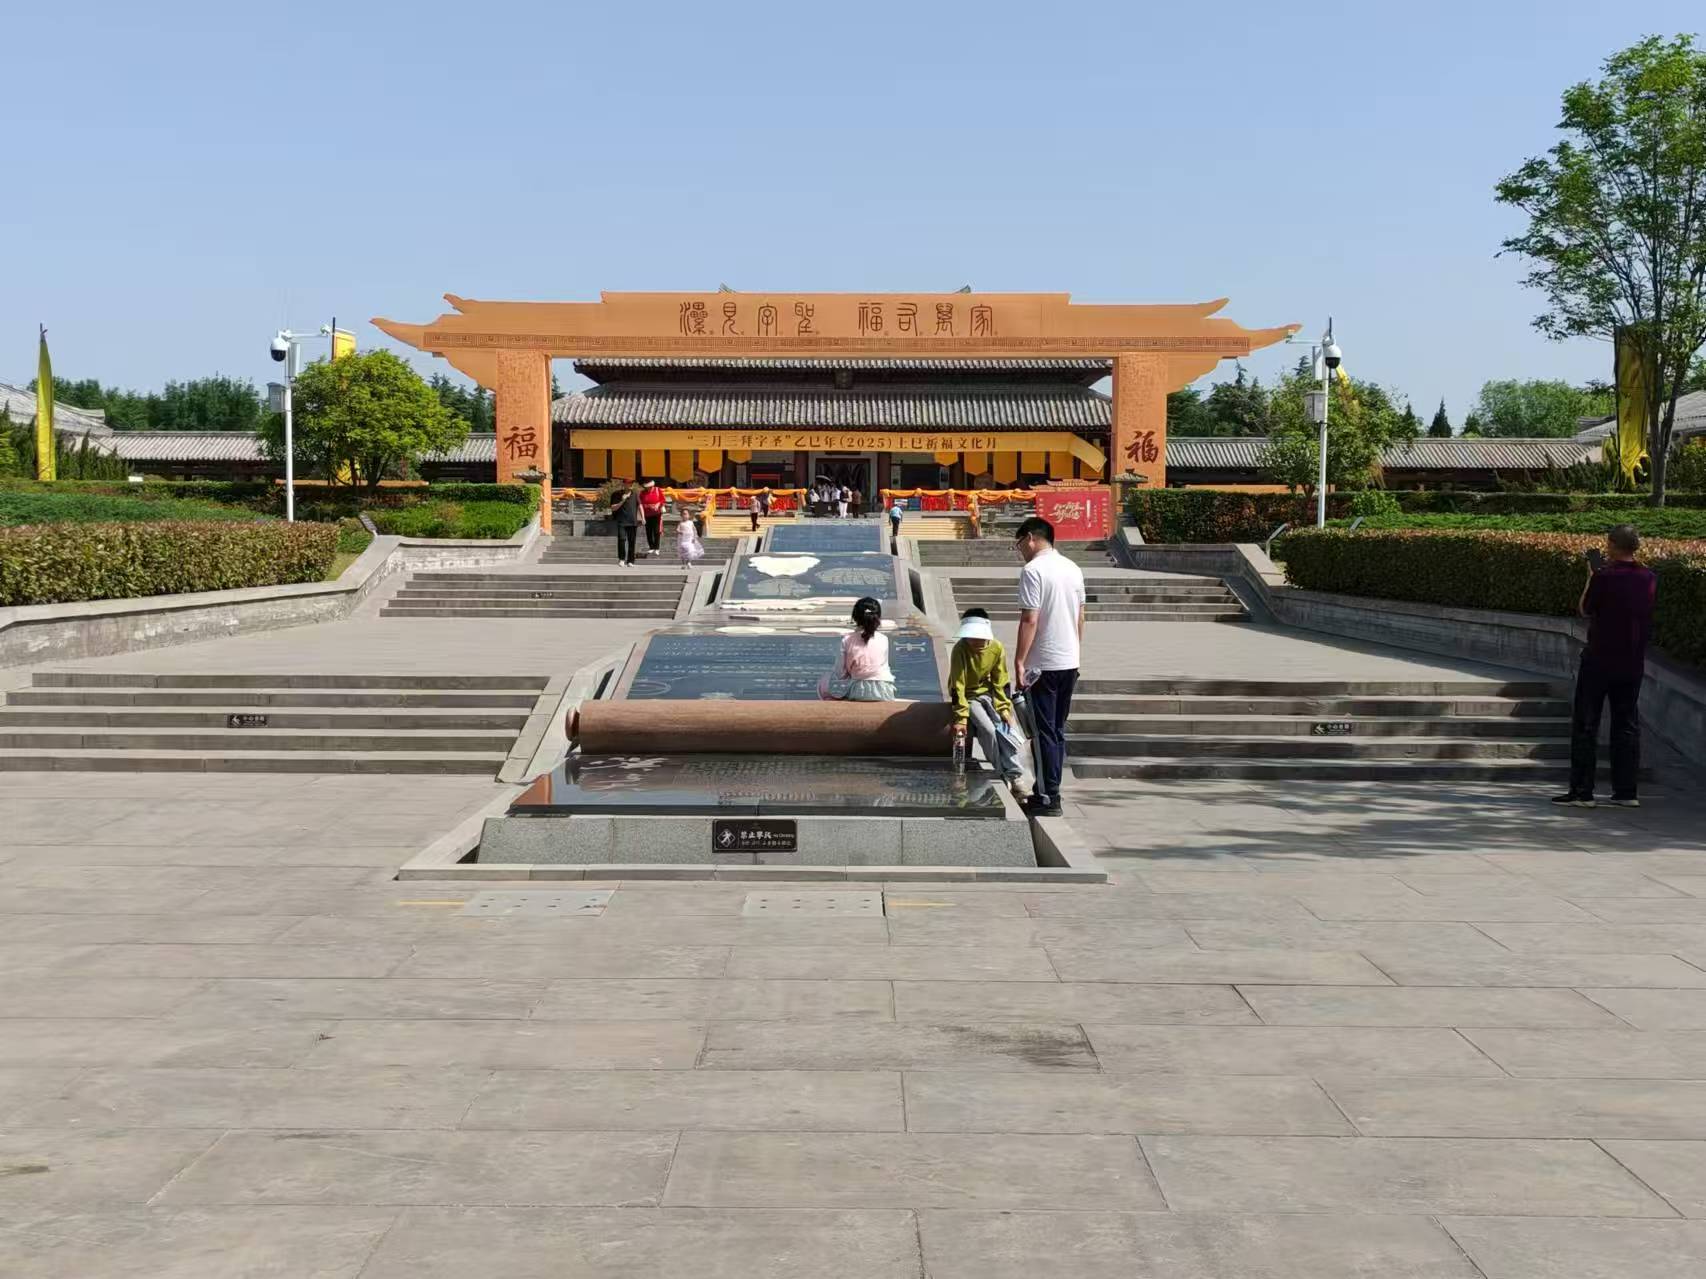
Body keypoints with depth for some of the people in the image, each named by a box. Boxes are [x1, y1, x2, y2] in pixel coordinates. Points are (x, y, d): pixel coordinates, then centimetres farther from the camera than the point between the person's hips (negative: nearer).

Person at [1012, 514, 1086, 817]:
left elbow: (1029, 620, -18)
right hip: (1070, 662, 8)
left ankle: (1050, 799, -1)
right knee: (1057, 730, 13)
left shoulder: (1033, 570, -14)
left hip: (1043, 664, -8)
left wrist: (1019, 661, -15)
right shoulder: (1073, 569, 10)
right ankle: (1048, 791, 19)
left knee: (1045, 732, -3)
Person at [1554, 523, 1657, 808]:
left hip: (1599, 660, -5)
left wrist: (1591, 577, 9)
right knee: (1627, 726, 11)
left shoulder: (1604, 577, -15)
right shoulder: (1650, 578, 1)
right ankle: (1626, 792, 12)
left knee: (1585, 726, 2)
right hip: (1633, 664, 5)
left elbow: (1585, 610, -3)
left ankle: (1582, 792, 1)